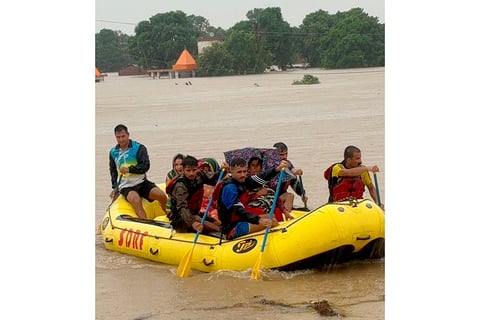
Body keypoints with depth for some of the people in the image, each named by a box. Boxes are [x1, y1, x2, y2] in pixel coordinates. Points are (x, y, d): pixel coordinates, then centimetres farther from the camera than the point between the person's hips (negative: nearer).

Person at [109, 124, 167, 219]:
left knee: (162, 196, -18)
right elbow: (113, 171, 20)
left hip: (141, 182, 0)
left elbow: (145, 166, -9)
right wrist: (115, 187, 10)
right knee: (136, 200, -34)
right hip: (125, 186, 0)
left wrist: (130, 169, -20)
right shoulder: (113, 152, 10)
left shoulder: (139, 148, -1)